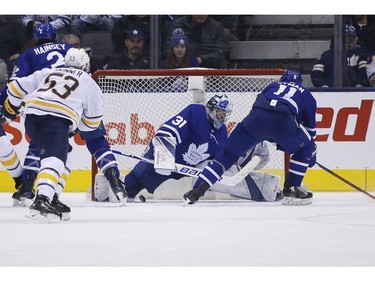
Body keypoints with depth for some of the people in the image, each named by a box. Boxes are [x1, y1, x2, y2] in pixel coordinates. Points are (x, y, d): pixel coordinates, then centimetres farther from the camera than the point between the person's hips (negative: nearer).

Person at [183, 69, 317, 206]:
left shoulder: (272, 86, 39)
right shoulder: (305, 94, 33)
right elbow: (310, 125, 36)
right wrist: (312, 151, 49)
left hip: (255, 118, 2)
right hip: (283, 121, -2)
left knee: (228, 153, 12)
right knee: (305, 148, 26)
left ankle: (197, 190, 1)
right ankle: (291, 189, 17)